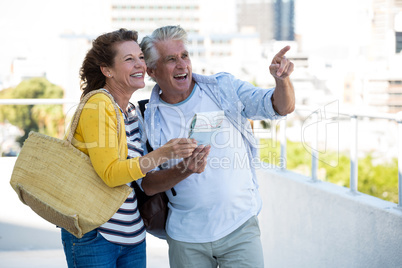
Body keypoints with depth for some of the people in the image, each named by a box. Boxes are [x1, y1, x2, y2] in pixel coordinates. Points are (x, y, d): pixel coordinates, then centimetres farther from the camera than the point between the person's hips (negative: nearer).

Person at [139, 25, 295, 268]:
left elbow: (282, 107, -4)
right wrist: (184, 170, -22)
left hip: (240, 228, 0)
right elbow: (148, 185, -4)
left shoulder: (223, 88, 1)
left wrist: (282, 80, -25)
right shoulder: (149, 119, -1)